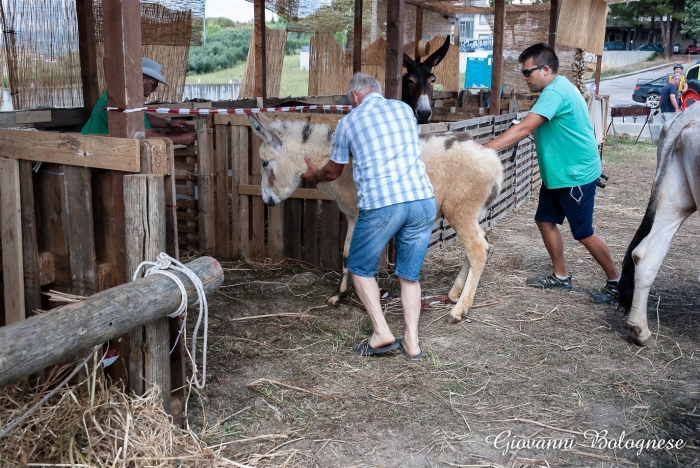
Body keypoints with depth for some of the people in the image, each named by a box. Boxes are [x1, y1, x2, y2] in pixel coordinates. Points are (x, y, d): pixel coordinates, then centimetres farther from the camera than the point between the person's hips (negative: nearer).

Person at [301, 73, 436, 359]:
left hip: (381, 205, -4)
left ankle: (382, 333, 7)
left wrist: (314, 175, 44)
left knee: (360, 268, 17)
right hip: (423, 200, 4)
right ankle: (412, 342, 15)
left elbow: (333, 172, 21)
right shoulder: (405, 109, 18)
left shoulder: (349, 122, 8)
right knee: (409, 274, 17)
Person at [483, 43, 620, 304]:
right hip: (556, 174, 10)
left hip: (576, 175, -10)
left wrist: (484, 149, -32)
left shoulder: (555, 91, -23)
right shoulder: (557, 88, 10)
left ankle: (616, 282, 16)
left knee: (583, 234, 0)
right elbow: (531, 128, 16)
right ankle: (561, 277, 24)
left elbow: (524, 129, -31)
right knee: (545, 222, 12)